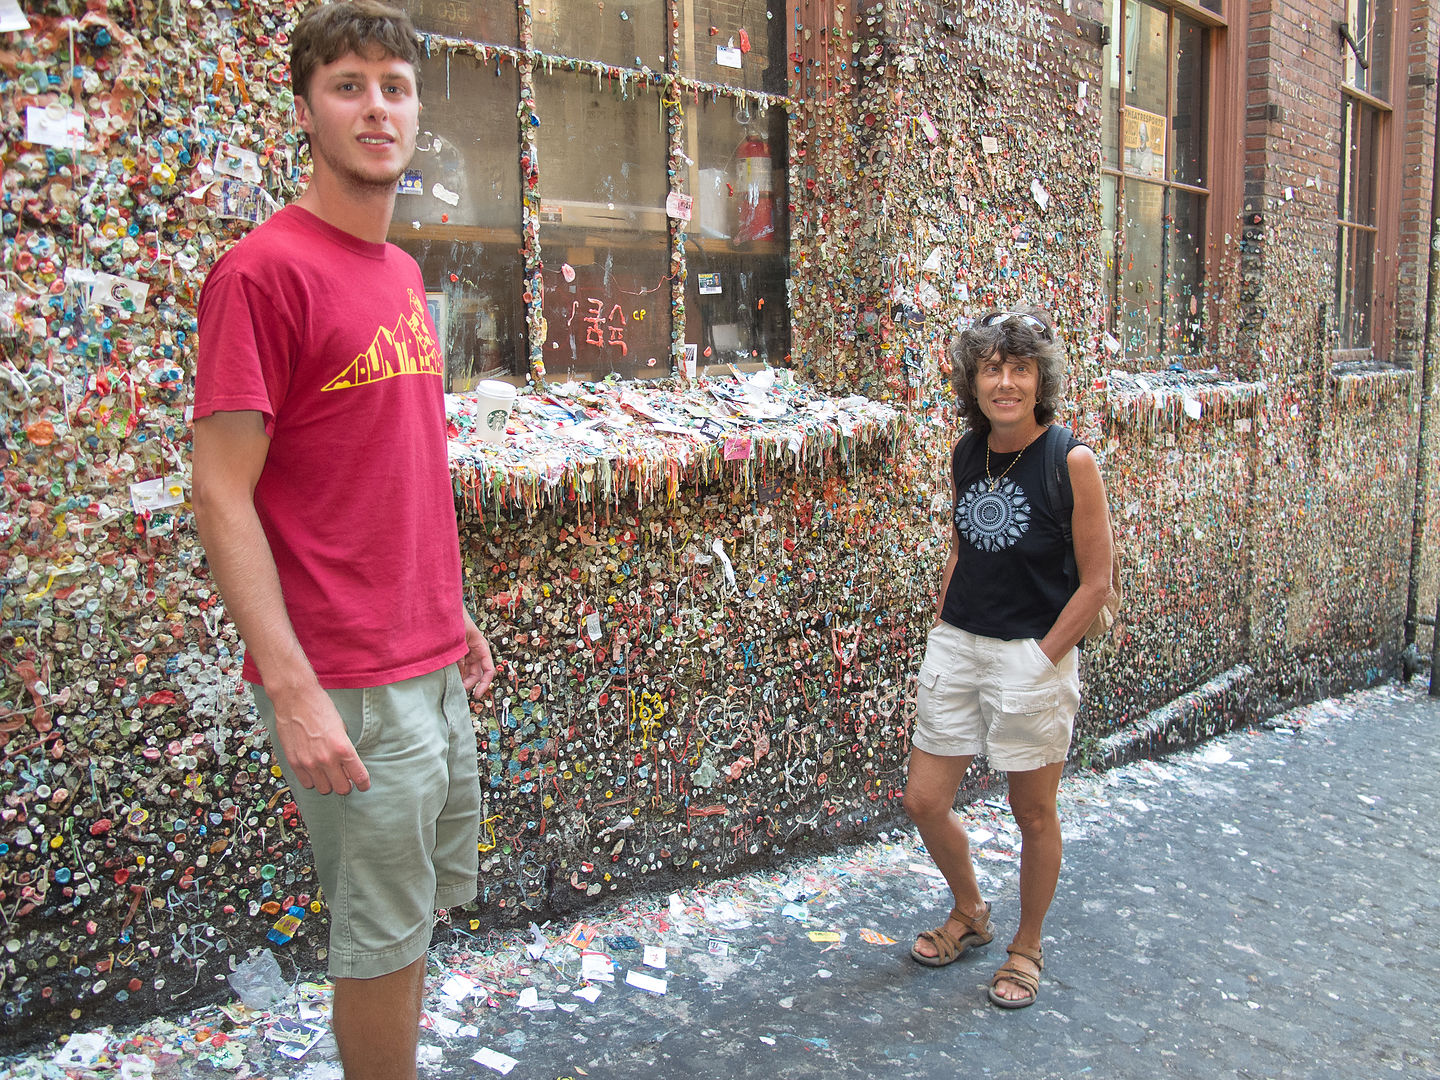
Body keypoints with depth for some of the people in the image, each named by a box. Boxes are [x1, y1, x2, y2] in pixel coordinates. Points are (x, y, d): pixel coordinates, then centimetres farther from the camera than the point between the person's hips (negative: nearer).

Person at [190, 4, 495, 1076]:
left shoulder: (401, 273, 12)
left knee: (436, 897, 21)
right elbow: (221, 493, -17)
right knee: (384, 938, 6)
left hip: (434, 665, 8)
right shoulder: (265, 271, -13)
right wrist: (293, 690, -21)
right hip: (351, 685, -8)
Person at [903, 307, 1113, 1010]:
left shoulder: (1071, 461, -14)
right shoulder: (966, 455, 4)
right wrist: (942, 629, 9)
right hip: (955, 645, 6)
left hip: (1034, 656, -5)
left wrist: (1041, 657, -13)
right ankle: (969, 913, 37)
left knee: (1033, 815, 11)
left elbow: (1096, 582, -11)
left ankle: (1027, 946, 35)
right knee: (924, 800, 10)